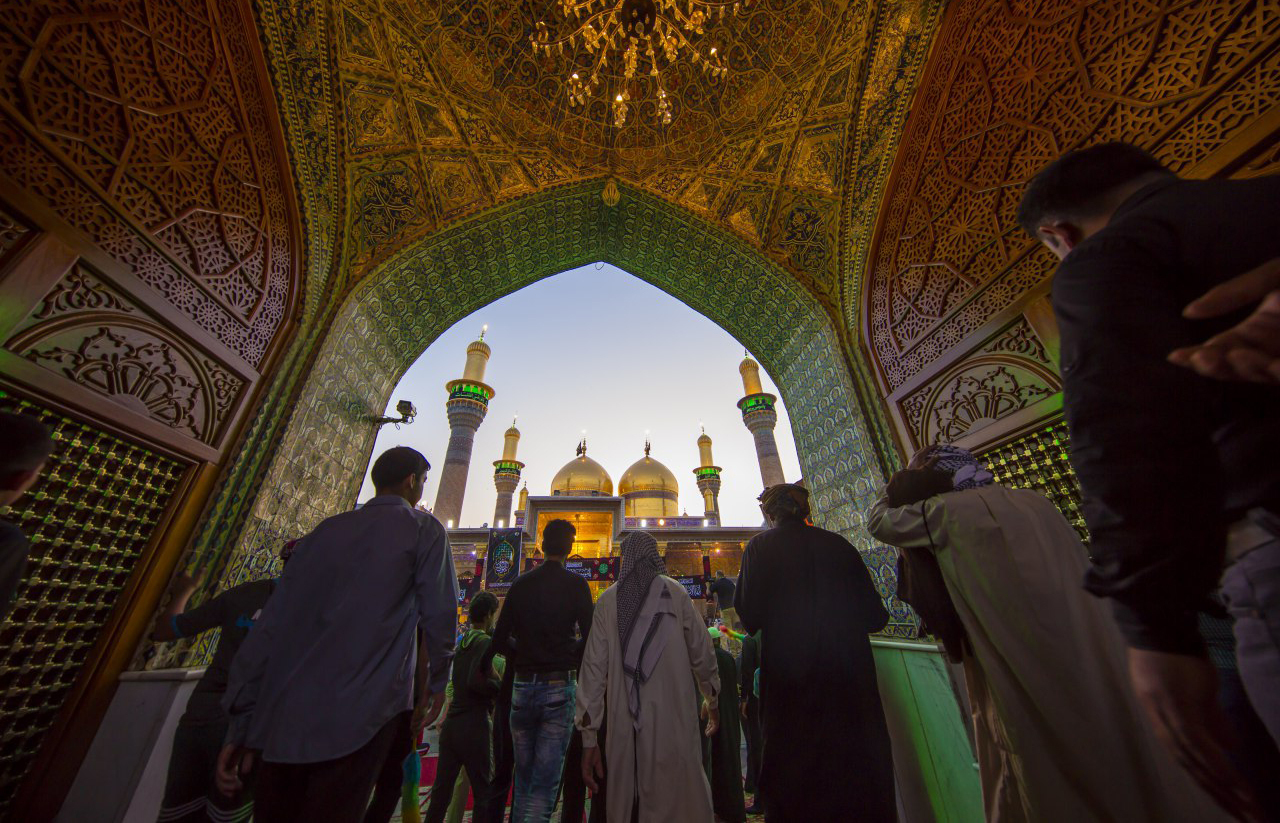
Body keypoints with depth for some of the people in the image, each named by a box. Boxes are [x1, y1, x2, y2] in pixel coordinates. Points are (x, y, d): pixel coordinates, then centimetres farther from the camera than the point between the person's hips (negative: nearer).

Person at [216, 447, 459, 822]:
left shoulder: (327, 529, 11)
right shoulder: (424, 529, -4)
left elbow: (272, 623, 9)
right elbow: (439, 613, -7)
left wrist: (241, 724, 15)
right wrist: (437, 682, 9)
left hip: (283, 717, 6)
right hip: (360, 717, -5)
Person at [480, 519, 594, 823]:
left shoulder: (520, 584, 2)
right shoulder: (576, 584, -8)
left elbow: (500, 640, 5)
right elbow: (590, 637, -7)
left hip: (522, 686, 4)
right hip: (560, 686, -4)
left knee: (523, 780, 21)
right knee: (545, 785, 4)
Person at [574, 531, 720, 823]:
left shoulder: (608, 600, -1)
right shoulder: (676, 593, -4)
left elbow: (594, 666, -2)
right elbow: (702, 652, 3)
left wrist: (589, 736, 4)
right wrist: (712, 699, 20)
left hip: (624, 724, 2)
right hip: (674, 721, -1)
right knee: (682, 799, 12)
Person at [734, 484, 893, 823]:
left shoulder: (761, 546, -8)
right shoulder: (838, 544, 0)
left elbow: (749, 617, -9)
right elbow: (875, 616, 4)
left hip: (790, 676, -2)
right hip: (850, 675, 3)